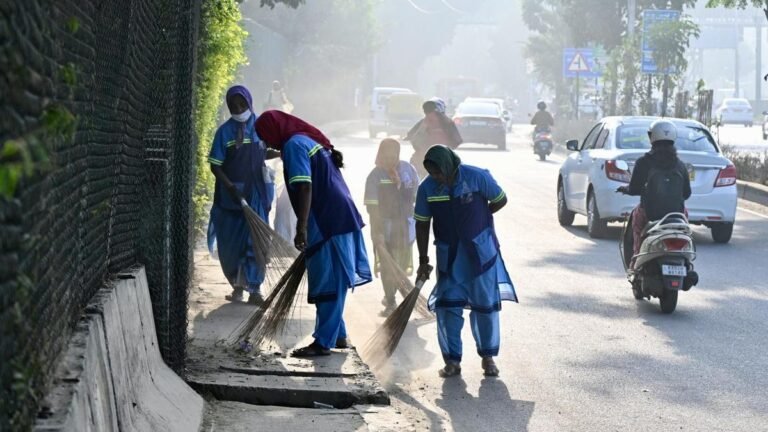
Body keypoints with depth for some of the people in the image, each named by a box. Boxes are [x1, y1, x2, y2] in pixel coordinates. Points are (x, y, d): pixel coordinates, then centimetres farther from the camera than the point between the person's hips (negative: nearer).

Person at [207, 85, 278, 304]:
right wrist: (231, 187, -18)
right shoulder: (225, 131, -4)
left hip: (256, 194, 1)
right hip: (231, 194, -1)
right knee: (230, 243, 5)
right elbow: (215, 165, -7)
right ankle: (238, 285, 22)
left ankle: (254, 288, -1)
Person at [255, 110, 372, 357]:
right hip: (341, 217, 10)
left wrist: (302, 228, -22)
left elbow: (304, 188, -20)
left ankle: (323, 343, -3)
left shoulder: (294, 145, -10)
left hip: (327, 223, -10)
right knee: (333, 283, 16)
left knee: (327, 285, -6)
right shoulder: (311, 140, 19)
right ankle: (338, 336, 22)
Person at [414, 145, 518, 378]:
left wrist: (478, 217, -3)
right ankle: (452, 361, 7)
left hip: (480, 251, -1)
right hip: (449, 255, 2)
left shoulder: (477, 177, -17)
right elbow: (422, 224, -2)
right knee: (448, 306, -2)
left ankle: (488, 357, 20)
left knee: (486, 304, 6)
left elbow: (500, 200, -1)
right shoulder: (427, 188, -10)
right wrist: (423, 261, -1)